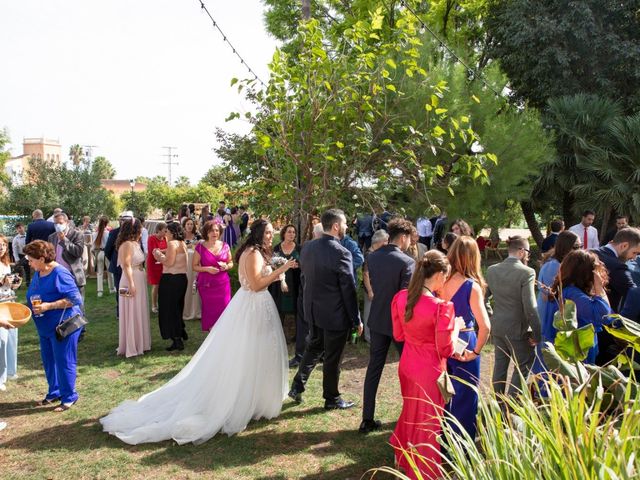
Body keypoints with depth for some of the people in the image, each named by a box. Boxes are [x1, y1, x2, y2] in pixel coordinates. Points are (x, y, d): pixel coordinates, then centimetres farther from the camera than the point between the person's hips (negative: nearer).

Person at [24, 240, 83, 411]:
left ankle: (69, 397, 15)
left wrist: (48, 306, -28)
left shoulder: (59, 274, -21)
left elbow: (75, 298, -24)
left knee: (64, 361, 1)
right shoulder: (38, 273, 5)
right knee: (48, 360, 17)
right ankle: (54, 392, 34)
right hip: (45, 327, 9)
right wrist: (30, 305, 2)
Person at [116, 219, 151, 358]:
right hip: (132, 281, -9)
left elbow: (138, 263, 9)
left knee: (139, 313, 15)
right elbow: (126, 265, -22)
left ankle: (139, 343, 26)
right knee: (132, 314, -1)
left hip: (139, 281, 9)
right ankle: (131, 347, 8)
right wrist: (131, 284, -24)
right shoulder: (127, 244, -15)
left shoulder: (135, 243, 13)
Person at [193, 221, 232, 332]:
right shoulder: (200, 247, -3)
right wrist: (207, 269, -16)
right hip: (207, 284, -2)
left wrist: (226, 266, -9)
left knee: (224, 310, -2)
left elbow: (231, 262, 14)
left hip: (223, 283, 2)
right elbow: (194, 266, 0)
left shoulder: (225, 246, 4)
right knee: (210, 310, 0)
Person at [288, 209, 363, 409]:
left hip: (313, 310, 6)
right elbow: (349, 289, -18)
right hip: (336, 314, -6)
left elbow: (305, 278, 8)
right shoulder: (341, 253, -22)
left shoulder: (307, 247, -1)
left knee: (314, 347, 25)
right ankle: (332, 399, 24)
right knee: (333, 357, 9)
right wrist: (356, 319, -8)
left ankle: (297, 386, 24)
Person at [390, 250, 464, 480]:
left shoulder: (401, 297, -8)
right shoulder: (441, 306, -26)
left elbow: (398, 335, 5)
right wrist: (455, 327, -3)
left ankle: (404, 459, 47)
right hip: (430, 370, -6)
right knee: (427, 421, 13)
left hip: (407, 365, 6)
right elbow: (446, 350, -17)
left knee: (410, 413, 28)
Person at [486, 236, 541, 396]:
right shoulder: (526, 272, -18)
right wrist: (537, 334, -13)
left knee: (500, 365, 19)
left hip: (497, 326, 6)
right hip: (518, 329, -6)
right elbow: (530, 308, -20)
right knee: (523, 367, 8)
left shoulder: (492, 270, 0)